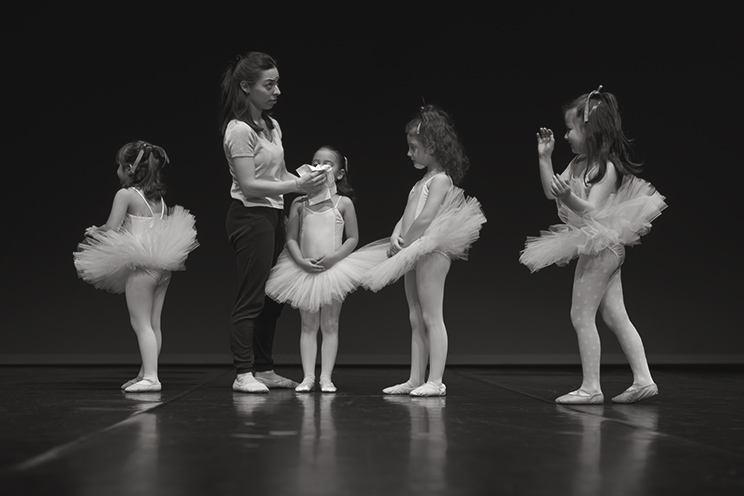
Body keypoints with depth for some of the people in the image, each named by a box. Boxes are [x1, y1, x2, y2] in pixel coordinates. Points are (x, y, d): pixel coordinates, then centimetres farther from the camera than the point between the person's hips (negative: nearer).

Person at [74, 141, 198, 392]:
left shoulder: (126, 194, -8)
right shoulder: (159, 199, 13)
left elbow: (111, 229, -14)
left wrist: (94, 231, 8)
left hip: (141, 265, -8)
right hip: (163, 265, 8)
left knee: (141, 323, -6)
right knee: (153, 324, 11)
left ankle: (151, 377, -13)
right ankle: (146, 373, 19)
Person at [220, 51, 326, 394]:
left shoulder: (272, 126, 14)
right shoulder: (239, 130, -13)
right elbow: (249, 185, -18)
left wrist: (307, 182, 1)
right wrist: (296, 186, -21)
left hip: (273, 214, 9)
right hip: (250, 215, -9)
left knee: (272, 298, 11)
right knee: (251, 298, -6)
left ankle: (264, 368, 19)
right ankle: (243, 374, 0)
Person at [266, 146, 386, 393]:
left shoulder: (344, 203, 0)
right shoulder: (299, 203, 4)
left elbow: (353, 238, 0)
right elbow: (291, 239, 2)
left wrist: (334, 257, -15)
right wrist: (301, 261, -14)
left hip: (333, 269, -1)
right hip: (304, 270, 2)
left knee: (330, 326, 3)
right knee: (308, 326, 4)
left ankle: (326, 377, 5)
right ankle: (308, 376, 6)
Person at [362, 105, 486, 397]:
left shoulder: (441, 178, -9)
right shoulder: (423, 181, 19)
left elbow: (425, 218, -20)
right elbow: (406, 216, 15)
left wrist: (404, 242, -13)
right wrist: (396, 236, -3)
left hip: (431, 251, -9)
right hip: (414, 253, 9)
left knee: (431, 317, -8)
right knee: (416, 320, 10)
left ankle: (435, 381, -6)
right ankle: (415, 379, 14)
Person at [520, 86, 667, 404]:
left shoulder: (605, 167, -17)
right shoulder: (579, 164, 10)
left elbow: (592, 210, -23)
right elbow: (551, 192, 14)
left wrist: (568, 195, -40)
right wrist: (544, 158, 7)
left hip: (600, 246, -10)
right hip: (603, 250, 10)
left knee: (581, 315, -5)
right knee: (616, 316, 10)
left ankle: (591, 387, 0)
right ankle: (643, 380, 12)